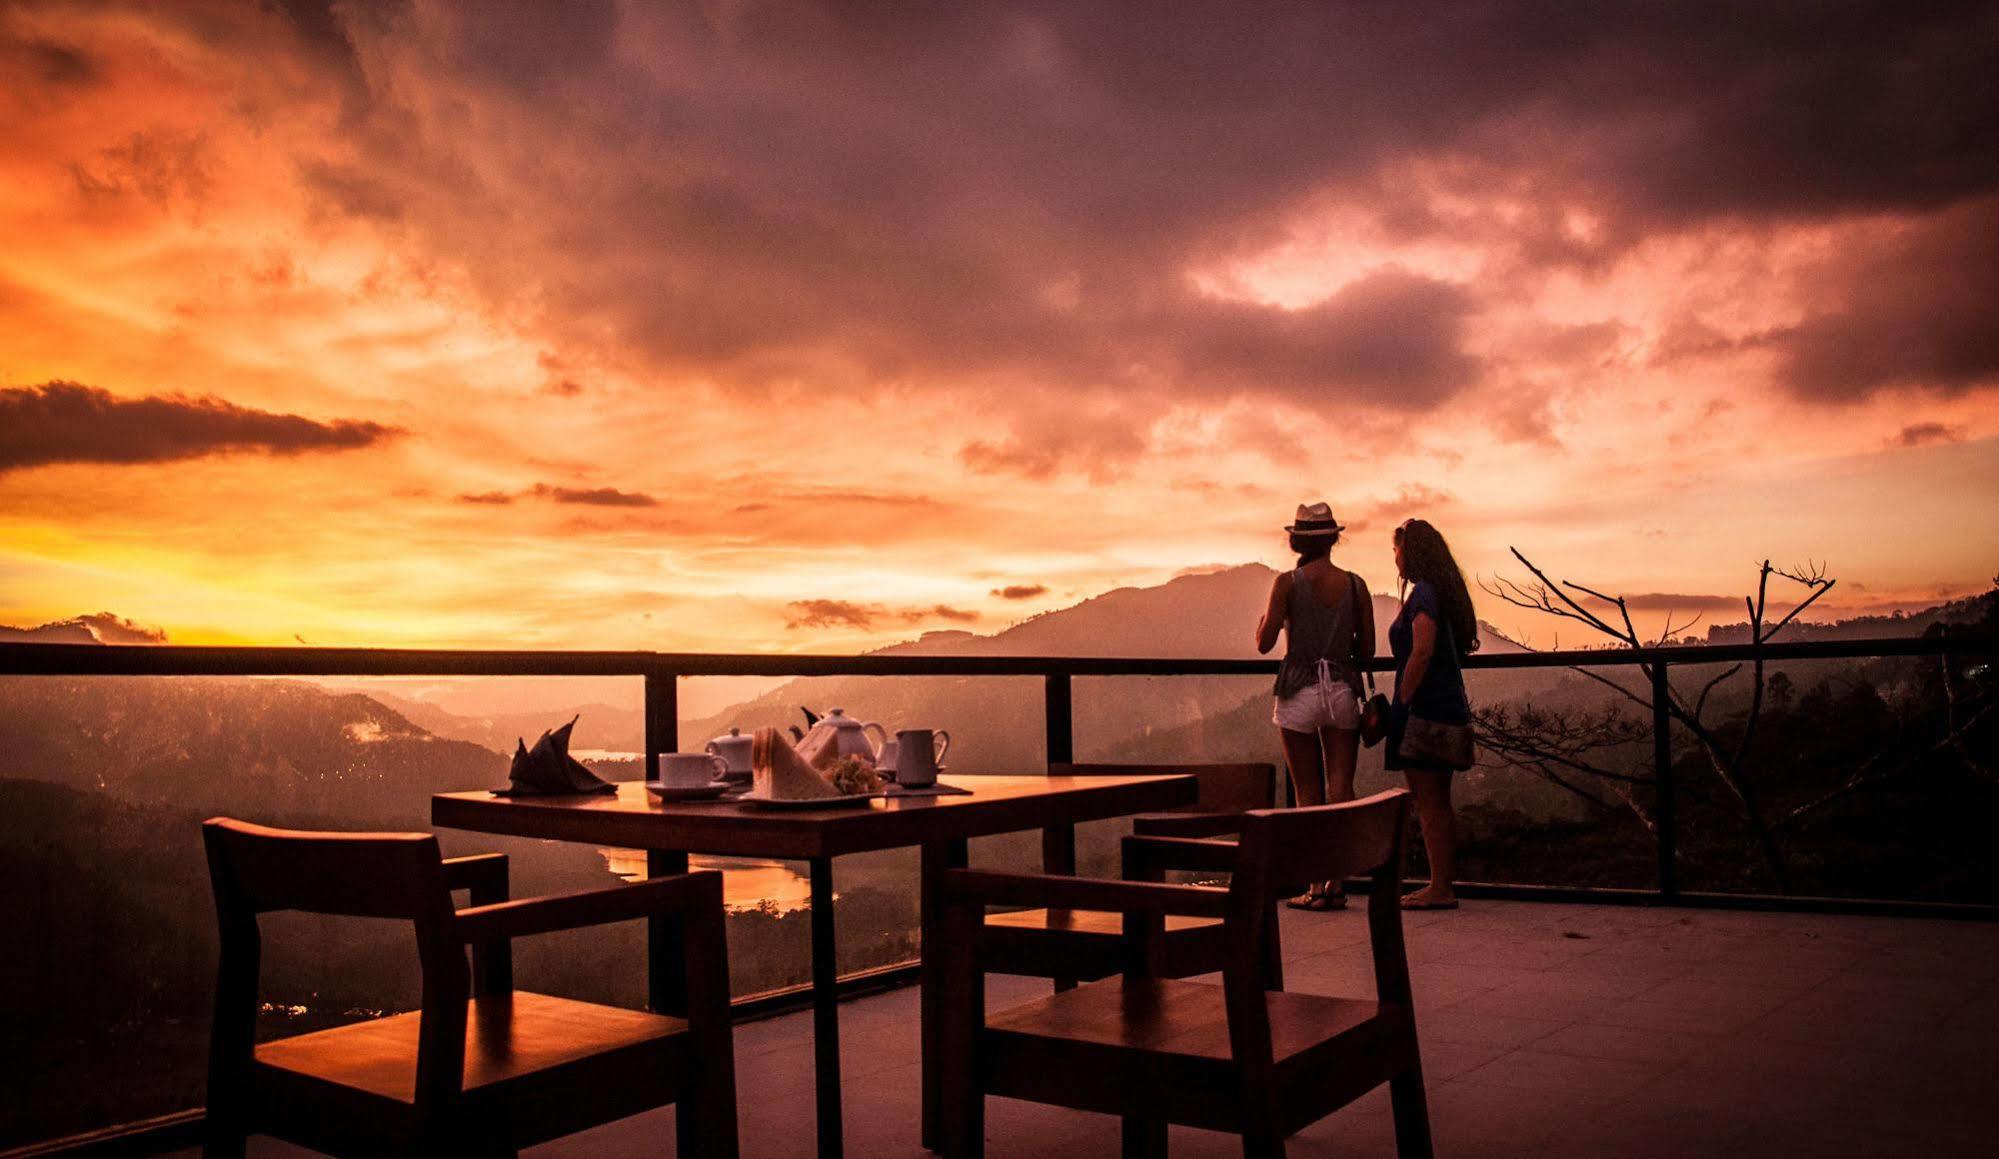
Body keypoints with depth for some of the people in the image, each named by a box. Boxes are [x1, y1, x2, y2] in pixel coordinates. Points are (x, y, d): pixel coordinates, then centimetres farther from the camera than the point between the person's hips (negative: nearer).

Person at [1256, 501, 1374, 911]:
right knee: (1341, 788, 7)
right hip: (1343, 690, 2)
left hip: (1299, 692, -2)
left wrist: (1264, 621, 13)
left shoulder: (1287, 582, -7)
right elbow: (1367, 650, 4)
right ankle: (1337, 883, 6)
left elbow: (1264, 643, -8)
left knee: (1308, 792, 5)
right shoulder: (1355, 585, 2)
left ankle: (1317, 888, 4)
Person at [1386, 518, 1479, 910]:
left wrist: (1401, 703, -18)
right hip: (1449, 705, 10)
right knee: (1438, 802, 13)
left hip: (1425, 706, -10)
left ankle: (1439, 888, -3)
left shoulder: (1423, 593, -12)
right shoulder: (1444, 591, 16)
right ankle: (1445, 885, 18)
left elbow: (1422, 652, -22)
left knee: (1428, 802, -5)